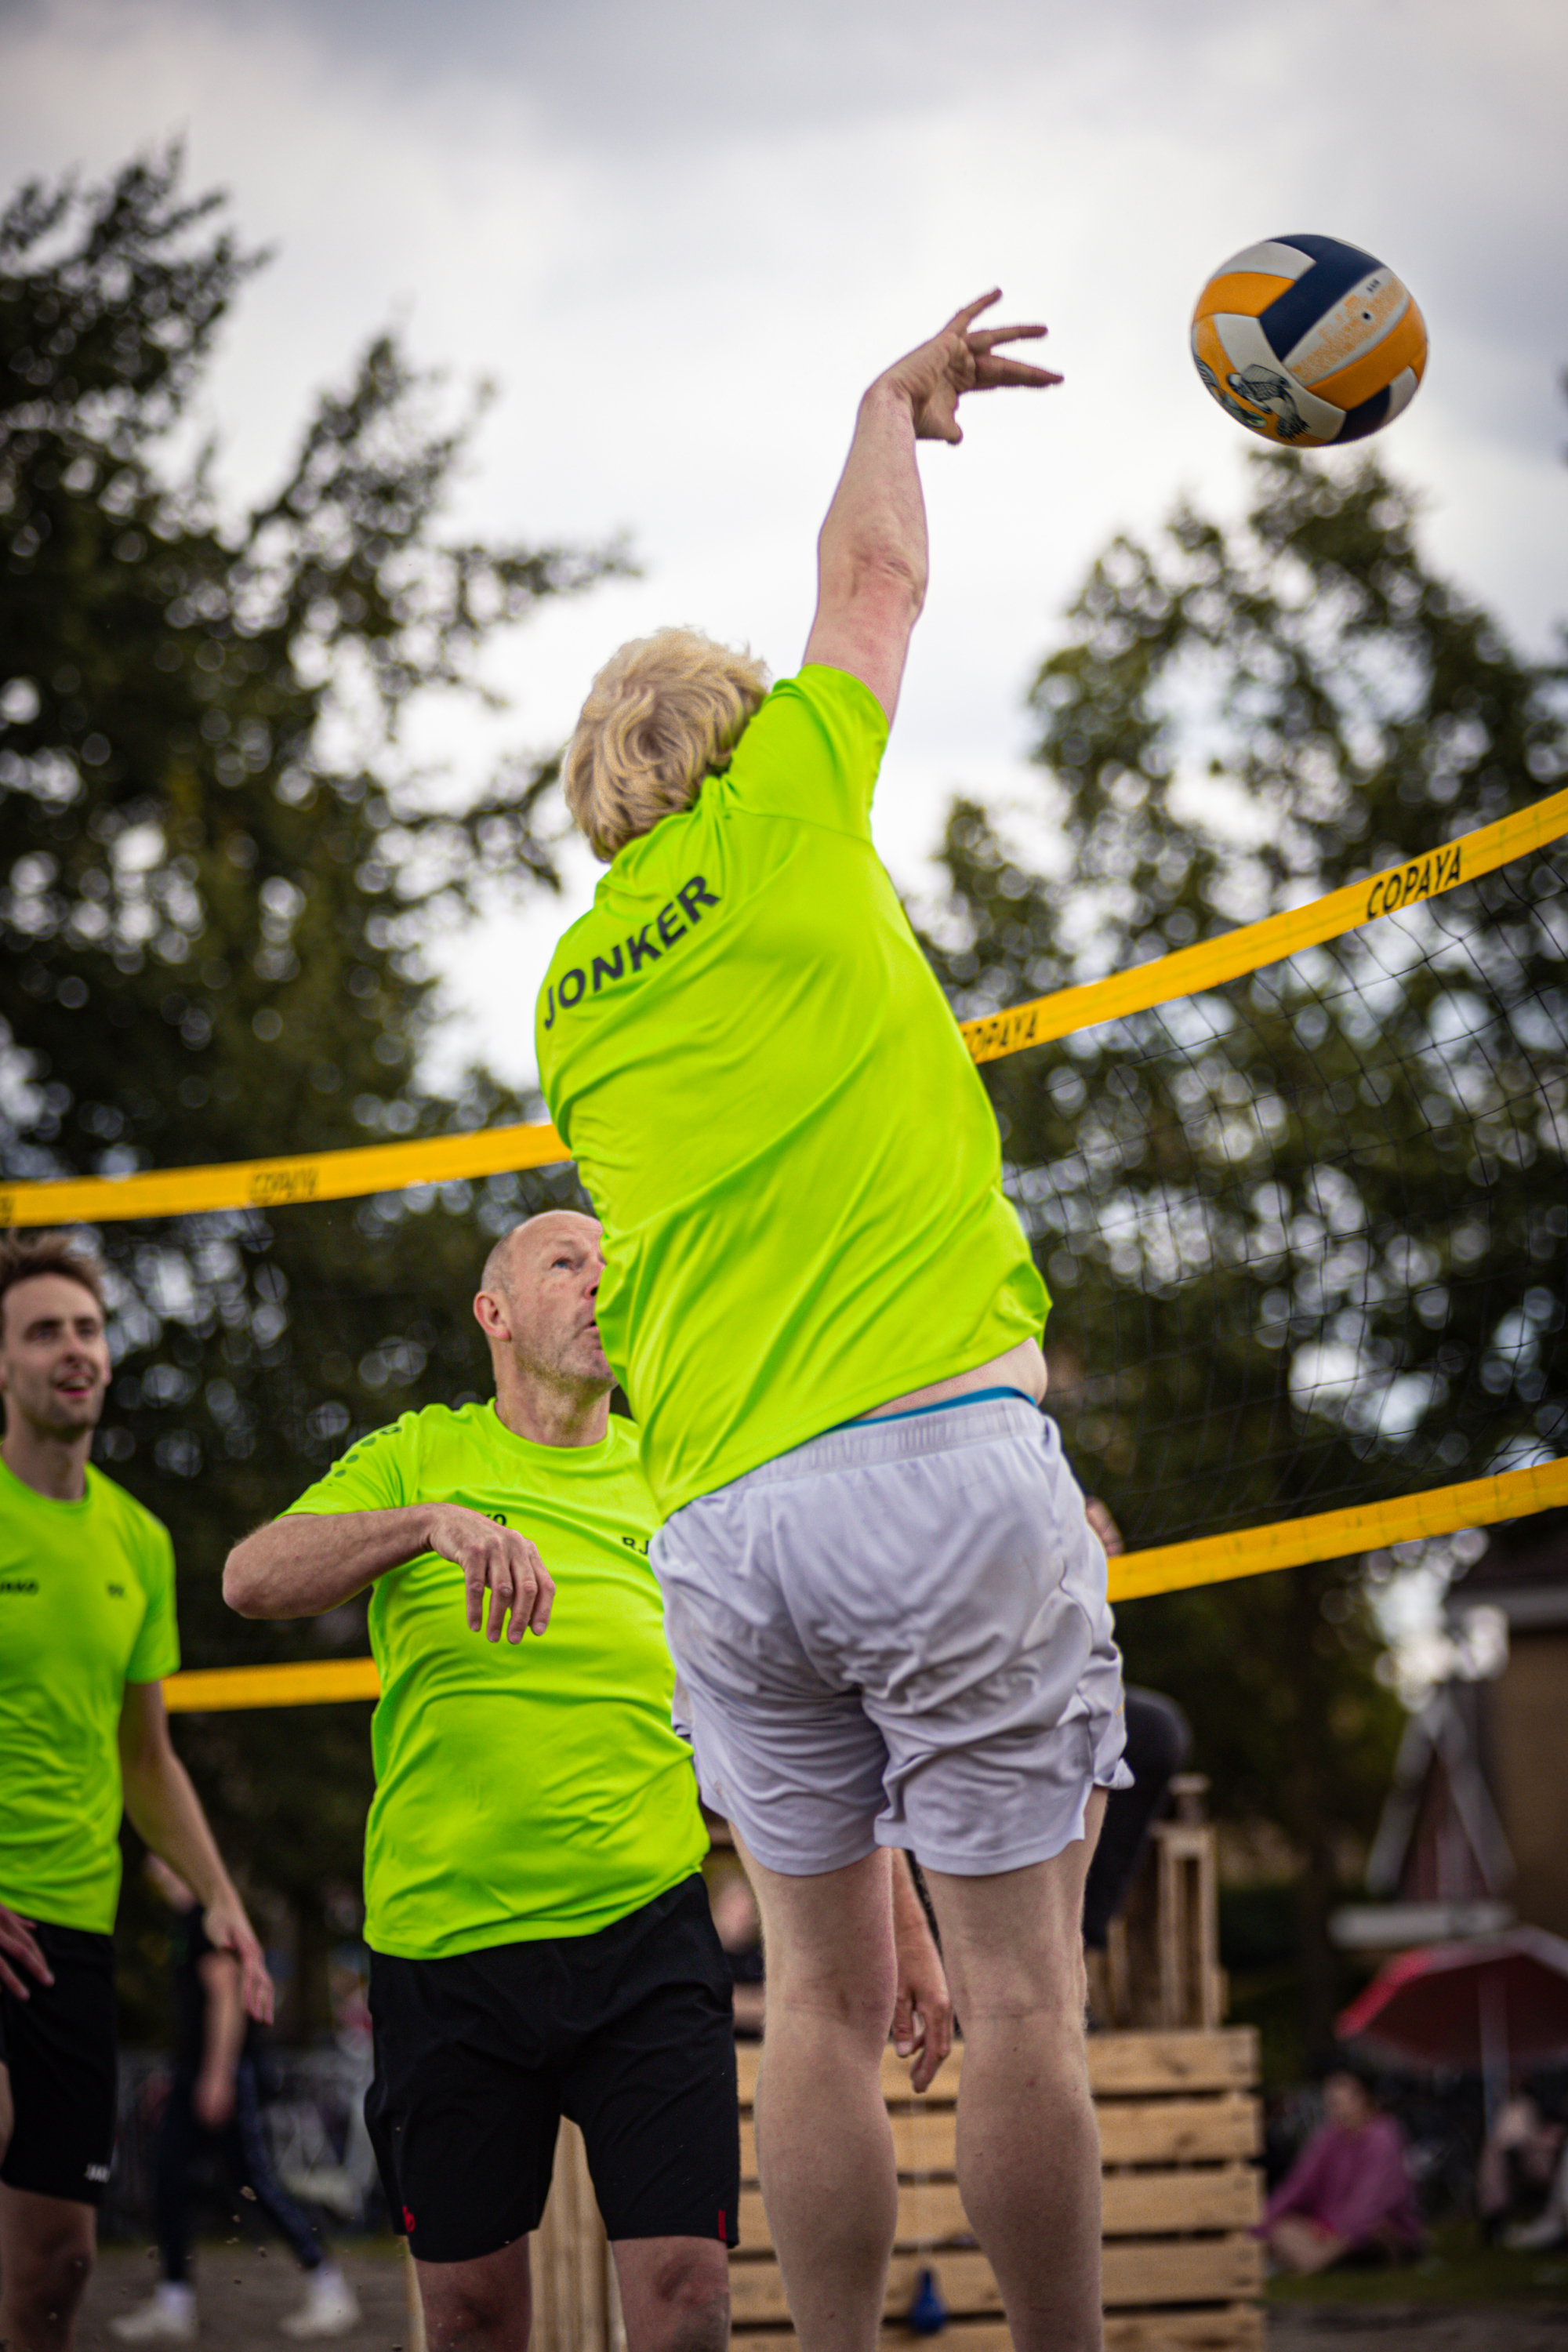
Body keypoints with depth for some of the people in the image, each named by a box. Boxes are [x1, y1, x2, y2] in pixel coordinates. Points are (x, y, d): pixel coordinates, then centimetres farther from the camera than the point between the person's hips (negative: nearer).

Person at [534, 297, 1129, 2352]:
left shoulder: (575, 1005, 20)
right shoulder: (781, 818, 5)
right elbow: (874, 573, 19)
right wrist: (900, 394, 35)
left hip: (715, 1523, 6)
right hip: (937, 1451, -5)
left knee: (824, 1991, 7)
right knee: (1019, 1983, -4)